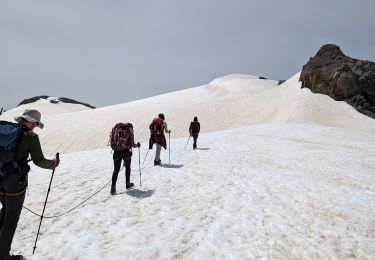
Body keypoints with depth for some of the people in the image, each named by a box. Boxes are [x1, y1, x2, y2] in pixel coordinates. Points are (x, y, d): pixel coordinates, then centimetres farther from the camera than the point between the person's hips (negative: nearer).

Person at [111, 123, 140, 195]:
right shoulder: (130, 132, 2)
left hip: (117, 152, 3)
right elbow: (132, 144, -4)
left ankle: (113, 188, -8)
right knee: (127, 168, 19)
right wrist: (137, 145, 16)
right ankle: (127, 184, 33)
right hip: (126, 152, -3)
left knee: (116, 170, 2)